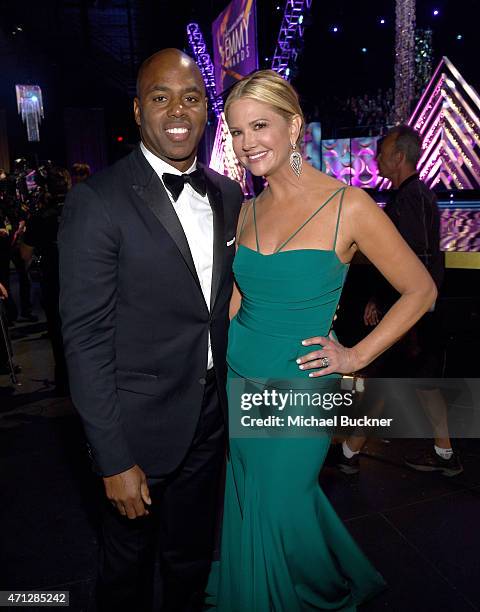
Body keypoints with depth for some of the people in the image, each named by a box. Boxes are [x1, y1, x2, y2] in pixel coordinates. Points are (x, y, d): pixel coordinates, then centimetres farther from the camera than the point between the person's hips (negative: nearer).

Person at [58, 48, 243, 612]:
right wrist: (114, 461, -16)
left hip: (211, 417, 5)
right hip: (141, 424, -4)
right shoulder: (97, 201, -15)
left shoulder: (228, 195, 3)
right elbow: (85, 336, -17)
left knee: (192, 558, 26)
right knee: (128, 561, 21)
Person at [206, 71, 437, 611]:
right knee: (246, 504, 21)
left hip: (298, 388, -5)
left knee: (277, 511, 11)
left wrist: (358, 355, -9)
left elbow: (420, 290, -6)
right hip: (237, 377, 5)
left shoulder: (348, 206, -14)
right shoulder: (248, 211, 2)